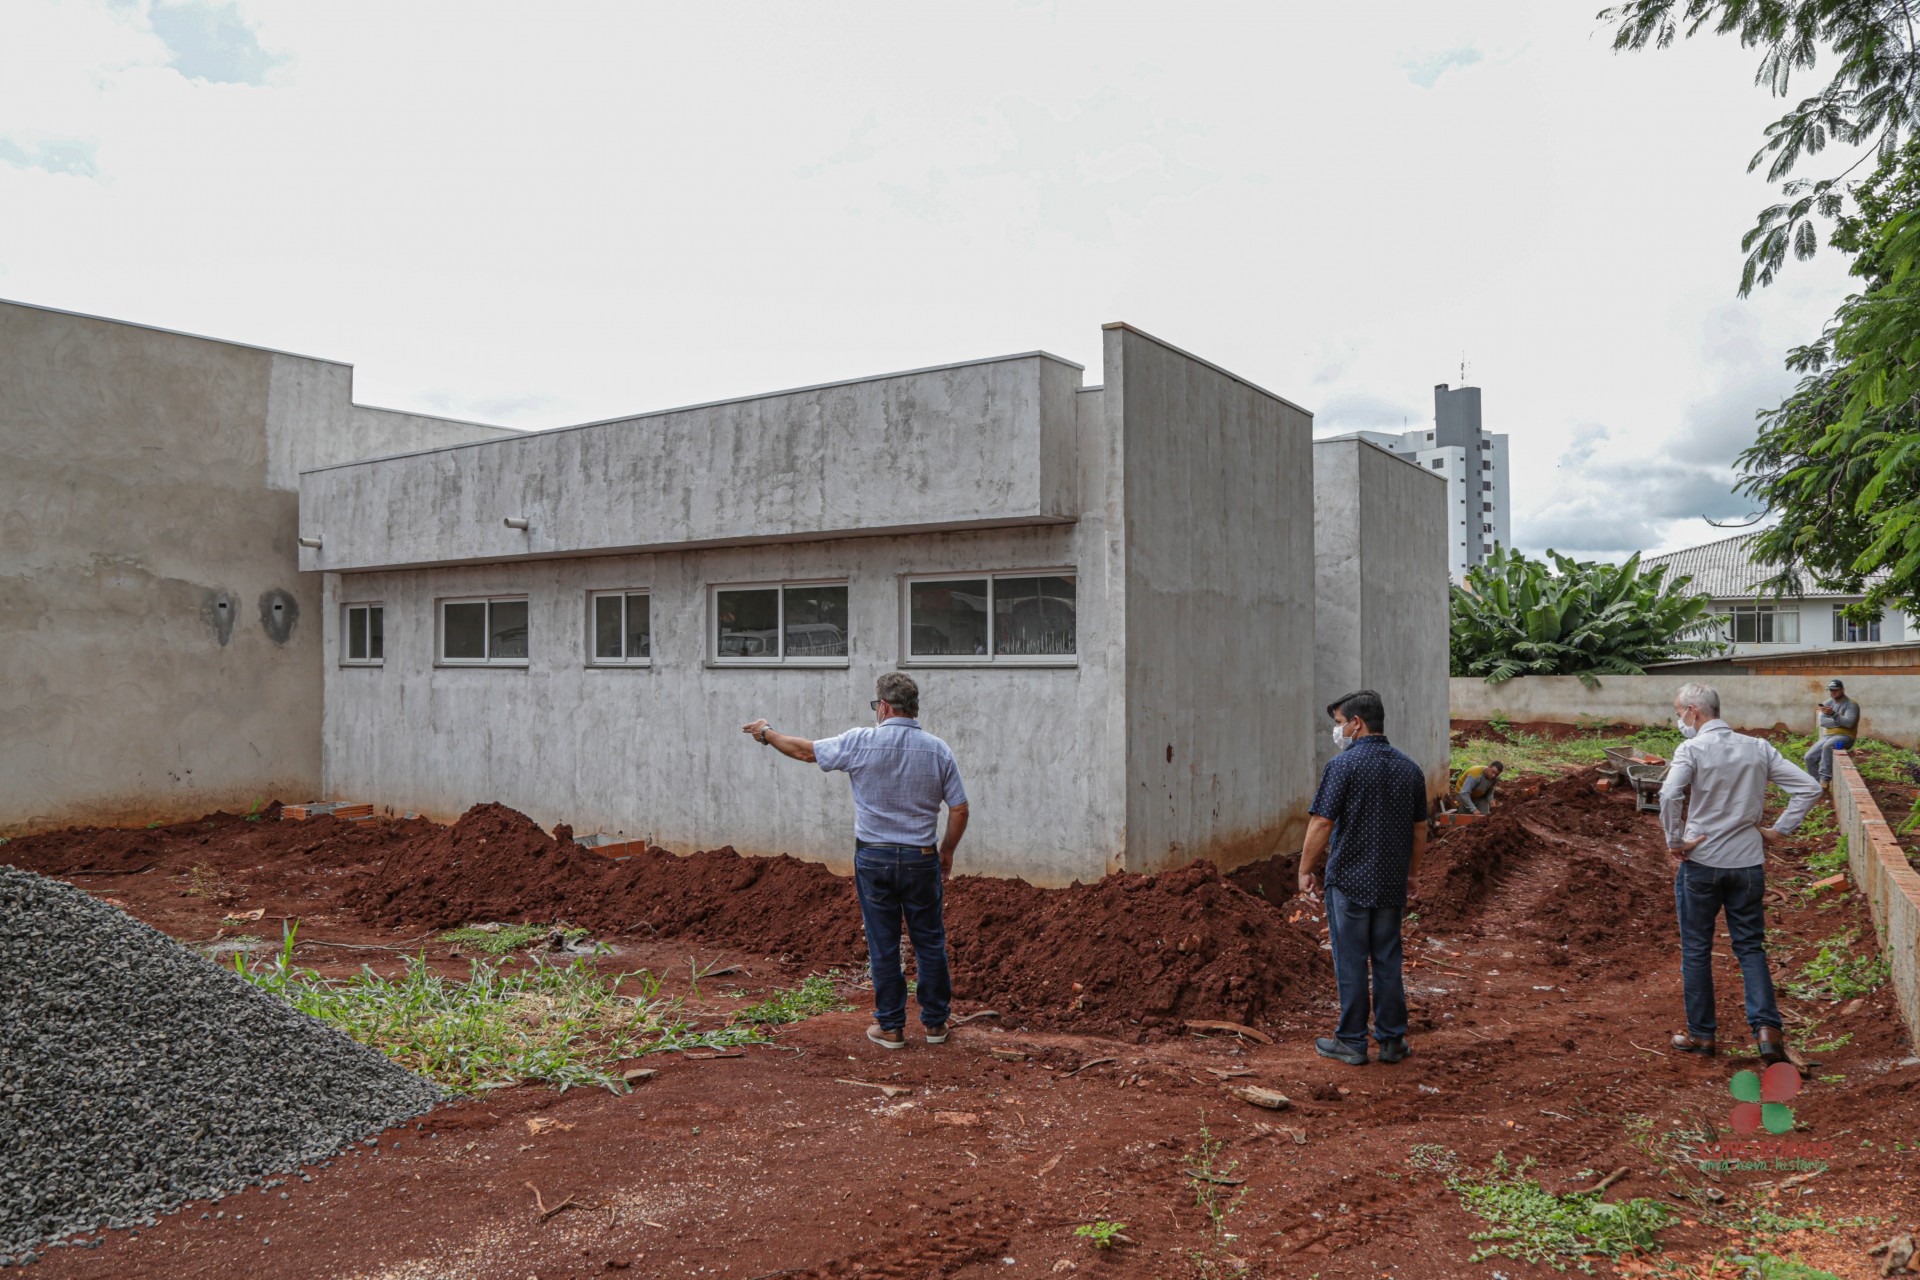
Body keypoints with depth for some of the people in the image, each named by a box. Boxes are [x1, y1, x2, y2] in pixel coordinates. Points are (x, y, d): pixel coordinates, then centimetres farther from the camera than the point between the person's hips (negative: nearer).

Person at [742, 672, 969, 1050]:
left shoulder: (861, 742, -8)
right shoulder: (938, 750, -3)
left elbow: (805, 750, 4)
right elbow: (959, 810, -1)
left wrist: (767, 733, 20)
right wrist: (947, 850, 14)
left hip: (873, 858, -1)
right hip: (921, 859, 1)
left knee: (883, 946, 8)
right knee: (930, 942, 12)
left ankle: (890, 1027, 15)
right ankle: (935, 1023, 19)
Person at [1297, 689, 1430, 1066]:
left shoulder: (1343, 764, -13)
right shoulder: (1409, 768, 5)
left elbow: (1321, 824, -15)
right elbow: (1420, 831, 11)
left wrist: (1306, 869, -4)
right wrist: (1409, 873, 22)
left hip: (1349, 880, -5)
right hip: (1391, 884, 5)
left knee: (1351, 963, 3)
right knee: (1388, 961, 13)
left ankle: (1352, 1042, 10)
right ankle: (1392, 1039, 18)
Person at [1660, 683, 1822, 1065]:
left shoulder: (1692, 749, -12)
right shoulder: (1759, 749, 3)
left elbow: (1669, 794, -28)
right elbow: (1809, 789, 1)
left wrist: (1675, 840, -16)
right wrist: (1778, 831, 5)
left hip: (1700, 863, -4)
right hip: (1749, 863, 4)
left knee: (1696, 950, 9)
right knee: (1750, 947, 14)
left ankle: (1701, 1034, 17)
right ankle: (1766, 1027, -1)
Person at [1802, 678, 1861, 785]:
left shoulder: (1851, 705, -6)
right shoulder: (1828, 703, 11)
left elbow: (1849, 723, -20)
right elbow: (1822, 721, -1)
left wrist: (1833, 714, -33)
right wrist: (1839, 722, -14)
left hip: (1845, 736, -6)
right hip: (1828, 736, 6)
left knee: (1827, 746, -38)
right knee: (1809, 757, -11)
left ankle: (1825, 779, -32)